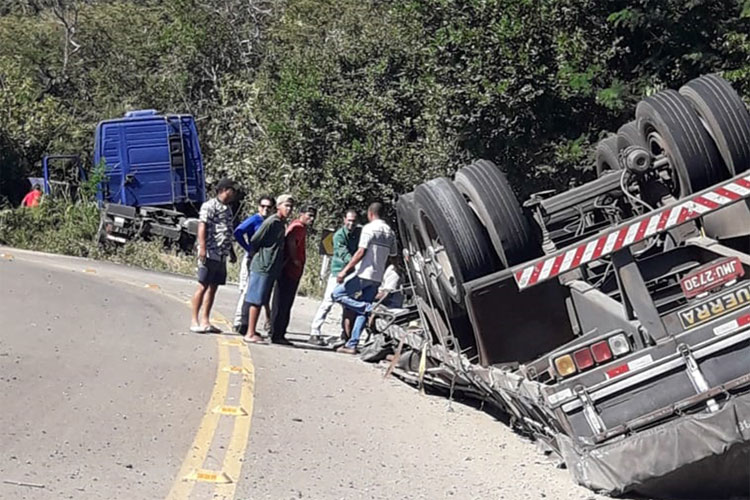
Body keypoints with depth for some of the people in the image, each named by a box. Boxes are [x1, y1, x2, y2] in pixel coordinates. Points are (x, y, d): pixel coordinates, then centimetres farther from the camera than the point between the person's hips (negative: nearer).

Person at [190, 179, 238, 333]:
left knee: (213, 287, 9)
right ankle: (194, 321, -1)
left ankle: (205, 321, 14)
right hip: (210, 254, -8)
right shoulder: (209, 206, -6)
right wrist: (202, 248, -22)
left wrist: (231, 252, 26)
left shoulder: (227, 209, 20)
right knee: (203, 286, -5)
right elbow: (202, 227, -14)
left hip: (222, 255, 8)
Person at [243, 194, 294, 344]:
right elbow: (254, 241, -11)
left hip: (271, 268, 9)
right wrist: (260, 255, 2)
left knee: (261, 301, 11)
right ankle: (250, 334, -2)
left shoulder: (282, 224, 14)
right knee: (257, 301, -5)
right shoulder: (271, 222, -13)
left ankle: (252, 331, 17)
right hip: (263, 266, -9)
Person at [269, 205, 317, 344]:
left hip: (293, 273, 10)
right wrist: (294, 259, -23)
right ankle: (276, 335, -1)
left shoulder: (301, 228, 19)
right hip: (288, 271, -10)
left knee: (286, 305, 14)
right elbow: (290, 240, -32)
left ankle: (279, 335, 20)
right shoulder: (298, 227, -13)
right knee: (281, 304, -5)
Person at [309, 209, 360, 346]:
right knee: (328, 302, -9)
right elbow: (344, 254, -26)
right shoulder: (339, 235, -13)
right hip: (338, 272, -6)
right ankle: (314, 333, -7)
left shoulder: (360, 233, 5)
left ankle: (345, 334, 19)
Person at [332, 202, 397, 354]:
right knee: (361, 311, 8)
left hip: (364, 274, -7)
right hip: (377, 277, 7)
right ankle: (352, 345, 4)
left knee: (337, 294, 3)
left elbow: (361, 252, -15)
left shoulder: (369, 228, -8)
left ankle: (370, 308, -10)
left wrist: (345, 270, -15)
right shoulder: (390, 232, 14)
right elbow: (392, 256, 17)